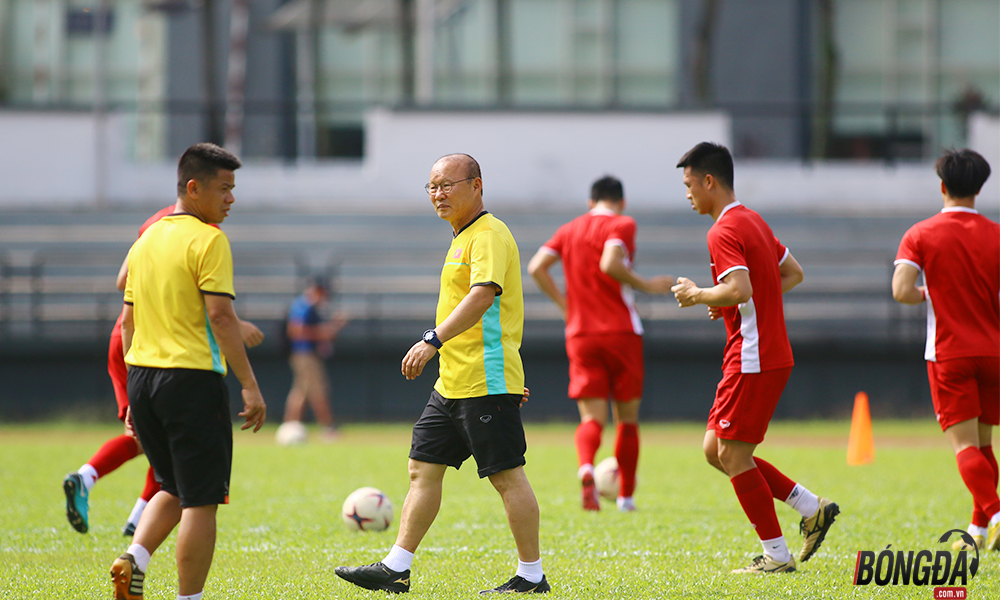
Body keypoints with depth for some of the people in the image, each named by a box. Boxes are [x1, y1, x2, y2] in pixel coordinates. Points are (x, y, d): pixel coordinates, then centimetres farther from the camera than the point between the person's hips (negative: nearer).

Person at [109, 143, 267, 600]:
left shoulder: (146, 241, 14)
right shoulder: (208, 241, -9)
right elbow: (220, 315, -16)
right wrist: (249, 385, -14)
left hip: (142, 375, 8)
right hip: (193, 375, -8)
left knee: (174, 489, 20)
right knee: (200, 500, -1)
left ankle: (135, 560, -1)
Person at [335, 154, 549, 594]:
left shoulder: (489, 235, -13)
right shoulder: (464, 238, 19)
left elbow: (484, 294, -28)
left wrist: (433, 340, -34)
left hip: (486, 383, -10)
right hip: (452, 384, 10)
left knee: (507, 476, -5)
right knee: (423, 468, 8)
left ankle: (531, 577, 1)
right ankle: (395, 569, 11)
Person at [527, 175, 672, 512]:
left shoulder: (569, 230, 13)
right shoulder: (621, 225, -2)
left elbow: (536, 267, 3)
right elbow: (610, 264, -20)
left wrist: (565, 305, 11)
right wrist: (648, 286, -9)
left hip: (580, 335, 3)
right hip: (621, 333, -3)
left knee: (592, 418, -3)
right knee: (627, 417, 11)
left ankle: (585, 469, -33)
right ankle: (626, 495, 15)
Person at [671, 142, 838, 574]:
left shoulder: (724, 233, -15)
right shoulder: (752, 222, 16)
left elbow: (739, 290, -29)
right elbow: (793, 274, 24)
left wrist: (697, 294, -11)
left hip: (753, 358, -10)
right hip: (771, 355, 10)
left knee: (732, 455, -4)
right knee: (715, 450, 13)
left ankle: (777, 555, 0)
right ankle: (812, 508, 11)